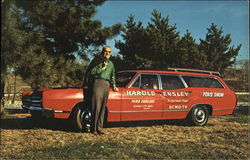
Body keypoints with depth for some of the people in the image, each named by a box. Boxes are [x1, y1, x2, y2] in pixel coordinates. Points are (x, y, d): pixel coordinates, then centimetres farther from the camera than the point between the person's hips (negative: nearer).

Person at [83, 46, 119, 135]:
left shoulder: (111, 64, 24)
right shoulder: (97, 60, 8)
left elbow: (112, 76, 30)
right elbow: (90, 72, -2)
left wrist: (114, 86, 17)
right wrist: (101, 69, -9)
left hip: (106, 85, 5)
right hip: (97, 82, -5)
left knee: (102, 108, 3)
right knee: (96, 106, -10)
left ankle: (99, 128, 8)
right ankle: (93, 128, -6)